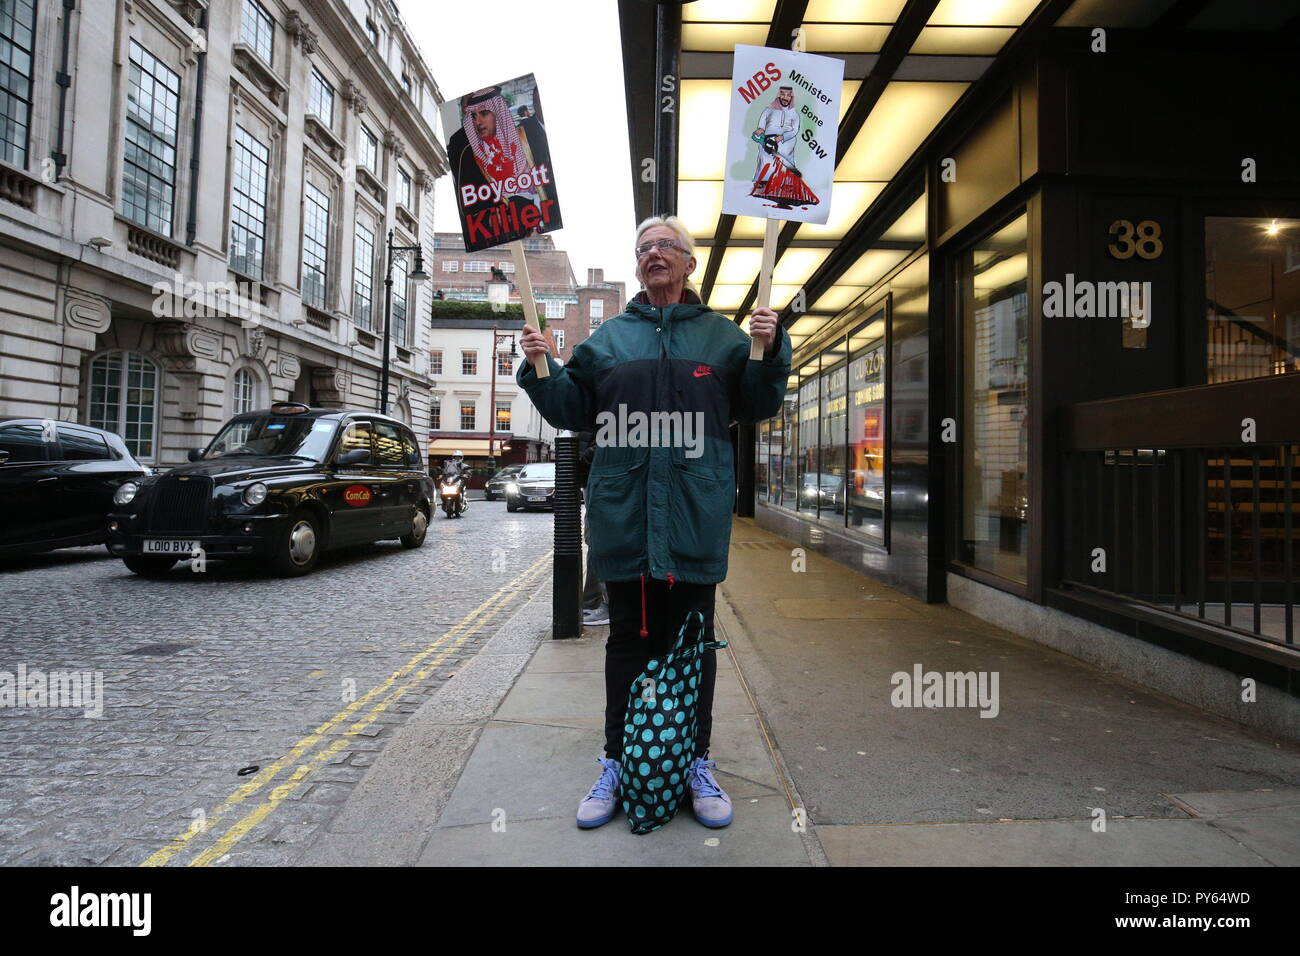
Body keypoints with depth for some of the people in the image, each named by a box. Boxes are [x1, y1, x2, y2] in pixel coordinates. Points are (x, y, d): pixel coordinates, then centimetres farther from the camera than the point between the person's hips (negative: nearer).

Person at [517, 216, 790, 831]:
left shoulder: (720, 335, 9)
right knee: (627, 638, 10)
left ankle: (697, 766, 24)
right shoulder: (610, 337, 13)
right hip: (623, 510, 1)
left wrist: (769, 352, -10)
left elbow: (756, 405, 6)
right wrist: (540, 368, -3)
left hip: (695, 513, -1)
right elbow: (571, 408, 13)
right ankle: (616, 765, 24)